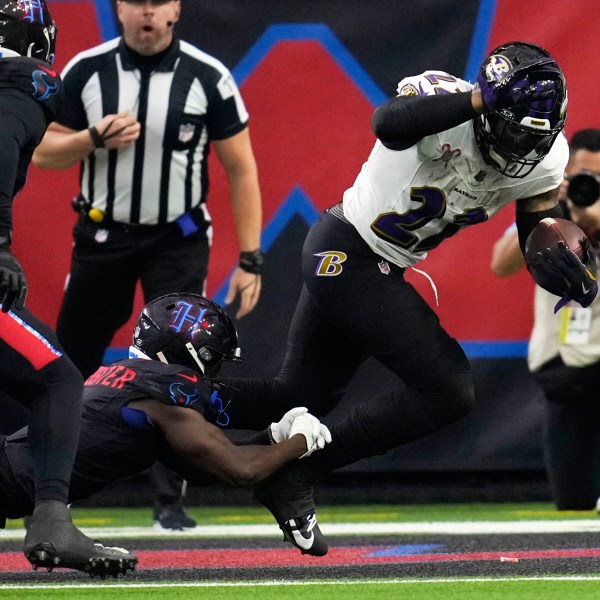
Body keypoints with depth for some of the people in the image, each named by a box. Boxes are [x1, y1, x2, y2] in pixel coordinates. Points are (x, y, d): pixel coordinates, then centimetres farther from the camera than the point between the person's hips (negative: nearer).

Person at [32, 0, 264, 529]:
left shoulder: (208, 77, -9)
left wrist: (250, 260, -8)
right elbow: (42, 153, 1)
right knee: (72, 362, 10)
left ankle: (170, 500, -3)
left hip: (178, 241, -2)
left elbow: (241, 170, -4)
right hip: (102, 237, 2)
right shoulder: (86, 71, -5)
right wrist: (96, 138, -20)